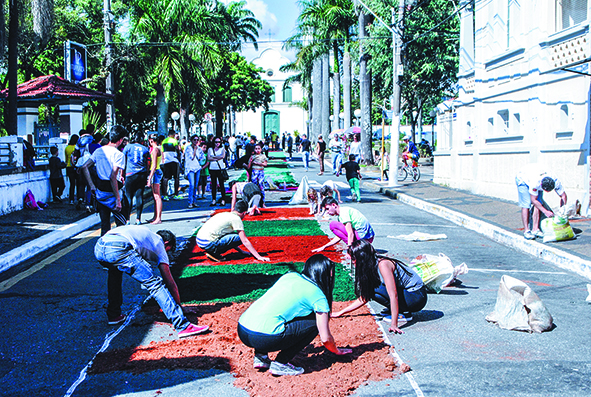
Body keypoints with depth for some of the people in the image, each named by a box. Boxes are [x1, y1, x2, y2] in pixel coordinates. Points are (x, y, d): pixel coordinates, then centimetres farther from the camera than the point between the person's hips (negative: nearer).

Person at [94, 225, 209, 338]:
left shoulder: (146, 233, 41)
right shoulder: (159, 244, 22)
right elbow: (170, 283, 21)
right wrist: (179, 305, 30)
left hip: (98, 247, 8)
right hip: (118, 249, -7)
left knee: (114, 271, 40)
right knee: (155, 284, -4)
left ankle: (113, 315, 39)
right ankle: (183, 326, -13)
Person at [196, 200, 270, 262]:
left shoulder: (226, 214, 22)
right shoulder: (236, 219, -4)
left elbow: (230, 239, 33)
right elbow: (245, 241, -6)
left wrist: (241, 251, 36)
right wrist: (259, 257, -3)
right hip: (209, 244, -9)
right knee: (240, 238, -7)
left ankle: (212, 251, 8)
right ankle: (214, 252, -7)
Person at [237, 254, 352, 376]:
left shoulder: (289, 276, 21)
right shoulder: (318, 296, 4)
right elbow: (325, 338, 8)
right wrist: (337, 351, 30)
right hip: (263, 339, -7)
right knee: (314, 322, 7)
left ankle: (261, 356, 19)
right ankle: (280, 364, 3)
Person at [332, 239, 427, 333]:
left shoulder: (383, 264, -22)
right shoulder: (371, 268, 5)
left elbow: (393, 296, -29)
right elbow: (364, 298, 10)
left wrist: (394, 324, -34)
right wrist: (341, 313, 10)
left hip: (417, 297, -9)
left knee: (374, 290, -20)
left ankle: (404, 314, -11)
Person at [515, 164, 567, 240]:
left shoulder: (555, 181, -31)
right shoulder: (535, 182, -44)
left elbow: (563, 195, -16)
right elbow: (533, 200, -31)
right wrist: (545, 212, -31)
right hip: (522, 179, -5)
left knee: (538, 204, -9)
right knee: (525, 205, -15)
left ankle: (535, 229, -6)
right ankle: (526, 231, -11)